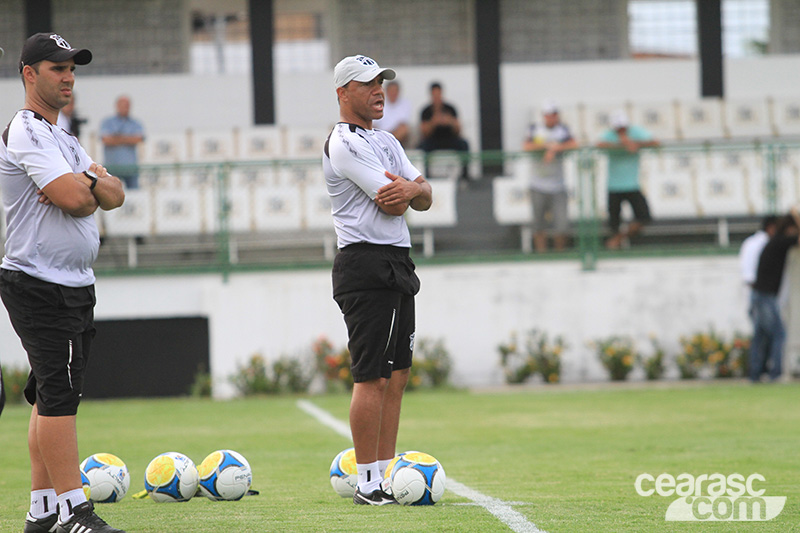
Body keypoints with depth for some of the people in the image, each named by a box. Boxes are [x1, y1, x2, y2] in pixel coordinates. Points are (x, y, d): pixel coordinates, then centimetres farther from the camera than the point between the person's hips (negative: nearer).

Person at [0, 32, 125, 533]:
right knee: (59, 393, -13)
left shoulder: (63, 139, 20)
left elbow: (114, 195, 11)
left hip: (75, 286, 10)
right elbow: (74, 199, -22)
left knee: (52, 396, 10)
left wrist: (88, 182, -10)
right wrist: (85, 186, 0)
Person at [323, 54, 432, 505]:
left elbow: (424, 198, 10)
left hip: (398, 266, 10)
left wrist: (412, 189, -12)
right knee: (372, 378, -10)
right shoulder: (344, 144, -10)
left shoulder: (387, 142, 20)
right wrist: (406, 189, 4)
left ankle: (387, 475, 13)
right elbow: (392, 203, -17)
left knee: (397, 375, 9)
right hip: (367, 266, -10)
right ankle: (367, 484, -8)